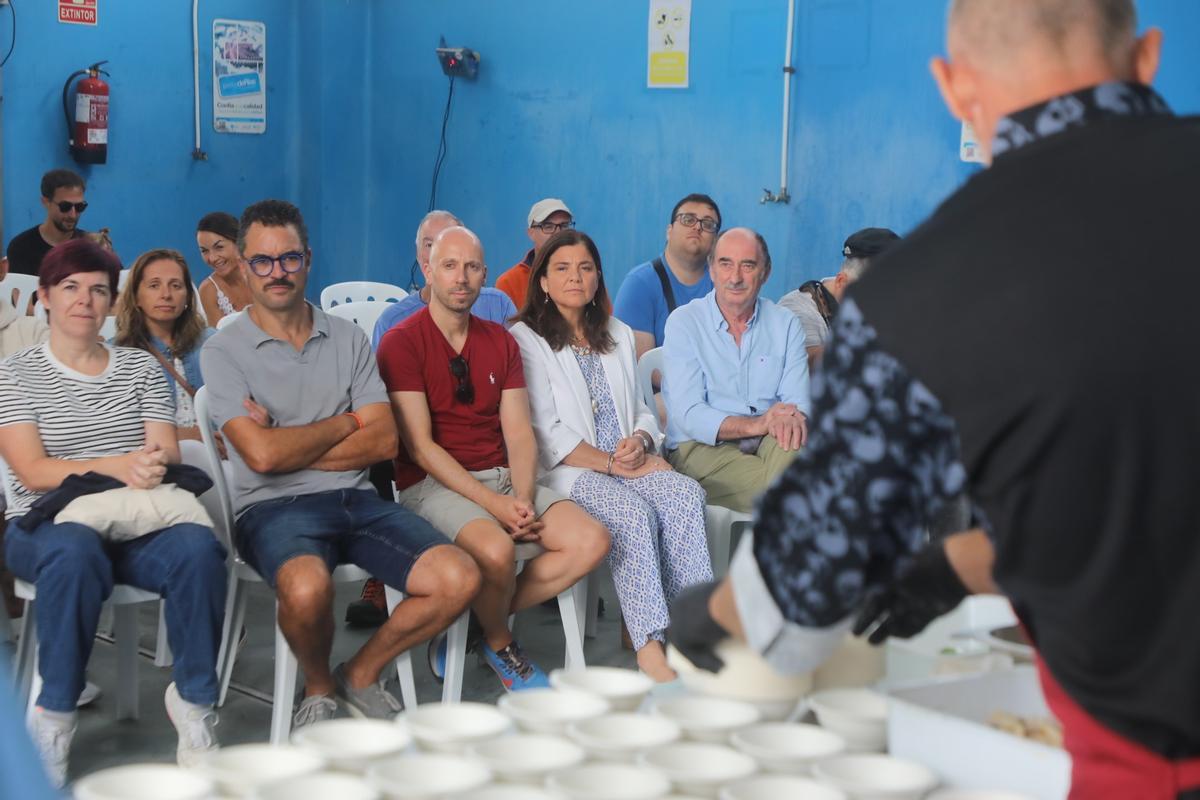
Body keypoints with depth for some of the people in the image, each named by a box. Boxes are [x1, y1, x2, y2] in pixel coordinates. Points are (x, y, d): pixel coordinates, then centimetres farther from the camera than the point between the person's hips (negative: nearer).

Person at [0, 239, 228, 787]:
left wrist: (155, 464, -22)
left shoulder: (141, 367, 15)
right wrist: (116, 466, -24)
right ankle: (54, 716, -26)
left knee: (198, 548, -31)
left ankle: (193, 701, -16)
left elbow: (168, 453, 5)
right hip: (46, 524, -2)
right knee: (76, 551, -40)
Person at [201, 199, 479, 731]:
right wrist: (347, 423, 1)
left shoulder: (348, 339, 14)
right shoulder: (223, 351, 2)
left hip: (356, 500, 4)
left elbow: (384, 441, 2)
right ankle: (319, 686, -2)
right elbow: (263, 454, -12)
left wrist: (289, 447, -6)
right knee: (307, 588, -38)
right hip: (274, 508, -4)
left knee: (459, 578, -18)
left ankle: (361, 674, 8)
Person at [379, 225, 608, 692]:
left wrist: (522, 501, -12)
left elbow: (519, 434, 7)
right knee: (496, 549, -35)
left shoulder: (501, 342, 15)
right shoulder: (402, 343, -4)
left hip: (502, 478, 6)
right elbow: (419, 446, -11)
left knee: (591, 542, -15)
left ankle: (481, 619, -2)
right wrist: (494, 504, -18)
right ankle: (500, 645, -2)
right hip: (433, 483, -6)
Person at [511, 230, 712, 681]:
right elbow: (547, 433, -6)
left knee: (685, 494, -28)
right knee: (634, 511, -35)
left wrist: (640, 443, -3)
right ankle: (650, 652, -40)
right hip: (568, 473, -5)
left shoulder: (618, 335, 24)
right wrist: (610, 464, -13)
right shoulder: (525, 340, 3)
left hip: (628, 466, 5)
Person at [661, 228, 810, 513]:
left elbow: (798, 401, 1)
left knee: (794, 437, -34)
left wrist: (793, 418, -26)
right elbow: (688, 415, -9)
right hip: (700, 447, -3)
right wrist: (755, 424, -24)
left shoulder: (785, 324, 12)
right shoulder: (684, 322, 2)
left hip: (769, 444, 3)